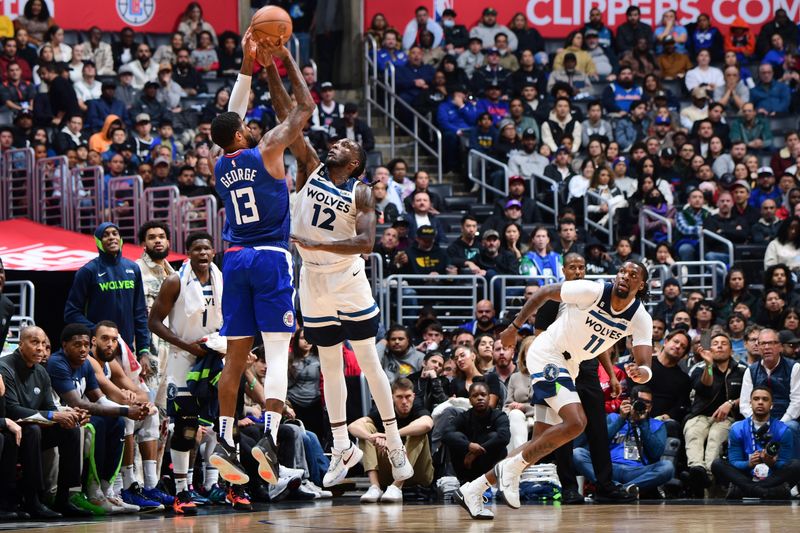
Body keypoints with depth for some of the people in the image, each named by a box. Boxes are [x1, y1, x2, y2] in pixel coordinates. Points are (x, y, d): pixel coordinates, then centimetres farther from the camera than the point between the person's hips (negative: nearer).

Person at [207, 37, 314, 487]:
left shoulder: (221, 166, 9)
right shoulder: (266, 152, -6)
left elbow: (233, 113, 25)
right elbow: (305, 107, 2)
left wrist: (248, 66, 25)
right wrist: (288, 61, 10)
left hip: (236, 261, 5)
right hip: (272, 259, -5)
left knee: (236, 356, 8)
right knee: (278, 352, -8)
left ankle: (225, 442, 5)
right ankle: (270, 437, -21)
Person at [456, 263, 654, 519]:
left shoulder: (640, 319, -8)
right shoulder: (593, 291, -20)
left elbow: (646, 365, -18)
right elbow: (544, 292, -6)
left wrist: (641, 372, -42)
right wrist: (514, 327, 0)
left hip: (568, 367, 7)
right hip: (547, 354, -7)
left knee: (541, 444, 5)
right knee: (575, 422, -26)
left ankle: (473, 490, 10)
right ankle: (511, 468, -13)